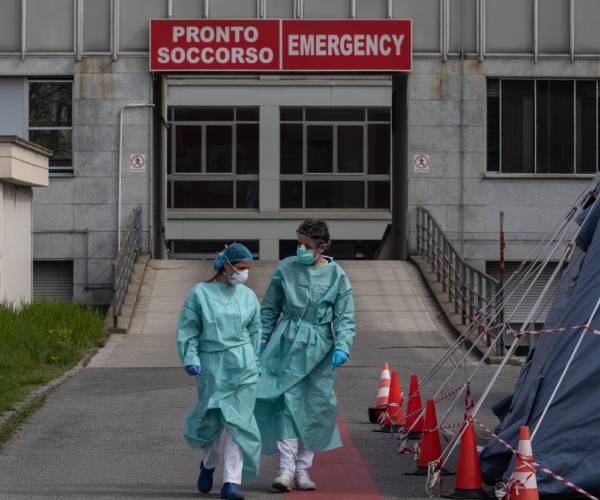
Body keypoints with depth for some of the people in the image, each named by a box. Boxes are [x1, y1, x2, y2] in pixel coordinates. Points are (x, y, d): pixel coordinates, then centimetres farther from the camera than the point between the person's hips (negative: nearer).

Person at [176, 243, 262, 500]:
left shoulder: (248, 296, 7)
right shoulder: (200, 293, -1)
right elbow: (187, 330, -2)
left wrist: (254, 366, 15)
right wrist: (190, 359, -12)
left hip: (241, 365, 2)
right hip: (210, 366, -1)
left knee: (237, 423, -6)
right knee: (212, 420, 7)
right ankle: (208, 463, 38)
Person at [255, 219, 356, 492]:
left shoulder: (336, 276, 0)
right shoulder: (285, 269, 2)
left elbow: (345, 317, 0)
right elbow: (269, 308, 11)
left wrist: (342, 347, -12)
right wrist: (262, 340, 6)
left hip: (319, 347, 1)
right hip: (288, 343, -1)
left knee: (314, 407, 4)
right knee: (287, 402, -11)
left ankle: (303, 469, 14)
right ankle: (286, 468, -14)